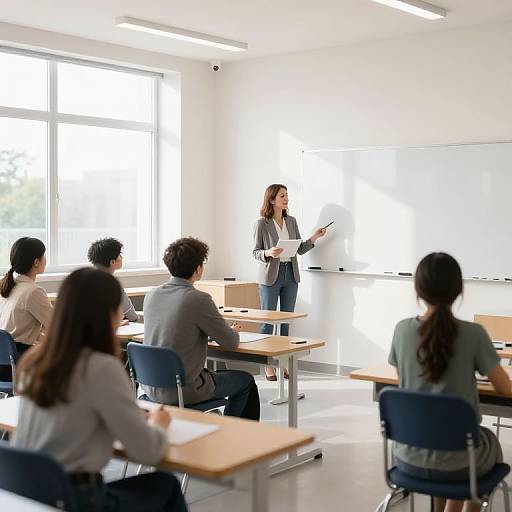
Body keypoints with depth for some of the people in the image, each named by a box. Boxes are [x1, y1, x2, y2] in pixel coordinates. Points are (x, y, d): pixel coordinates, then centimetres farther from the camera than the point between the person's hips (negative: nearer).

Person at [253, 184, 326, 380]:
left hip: (290, 275, 5)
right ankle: (268, 365, 8)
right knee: (268, 320, 0)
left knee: (286, 320, 8)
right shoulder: (261, 224, -6)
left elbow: (300, 249, 11)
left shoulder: (291, 221, 9)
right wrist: (268, 253, -23)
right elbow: (255, 252, -4)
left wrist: (313, 238, -4)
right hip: (270, 276, -5)